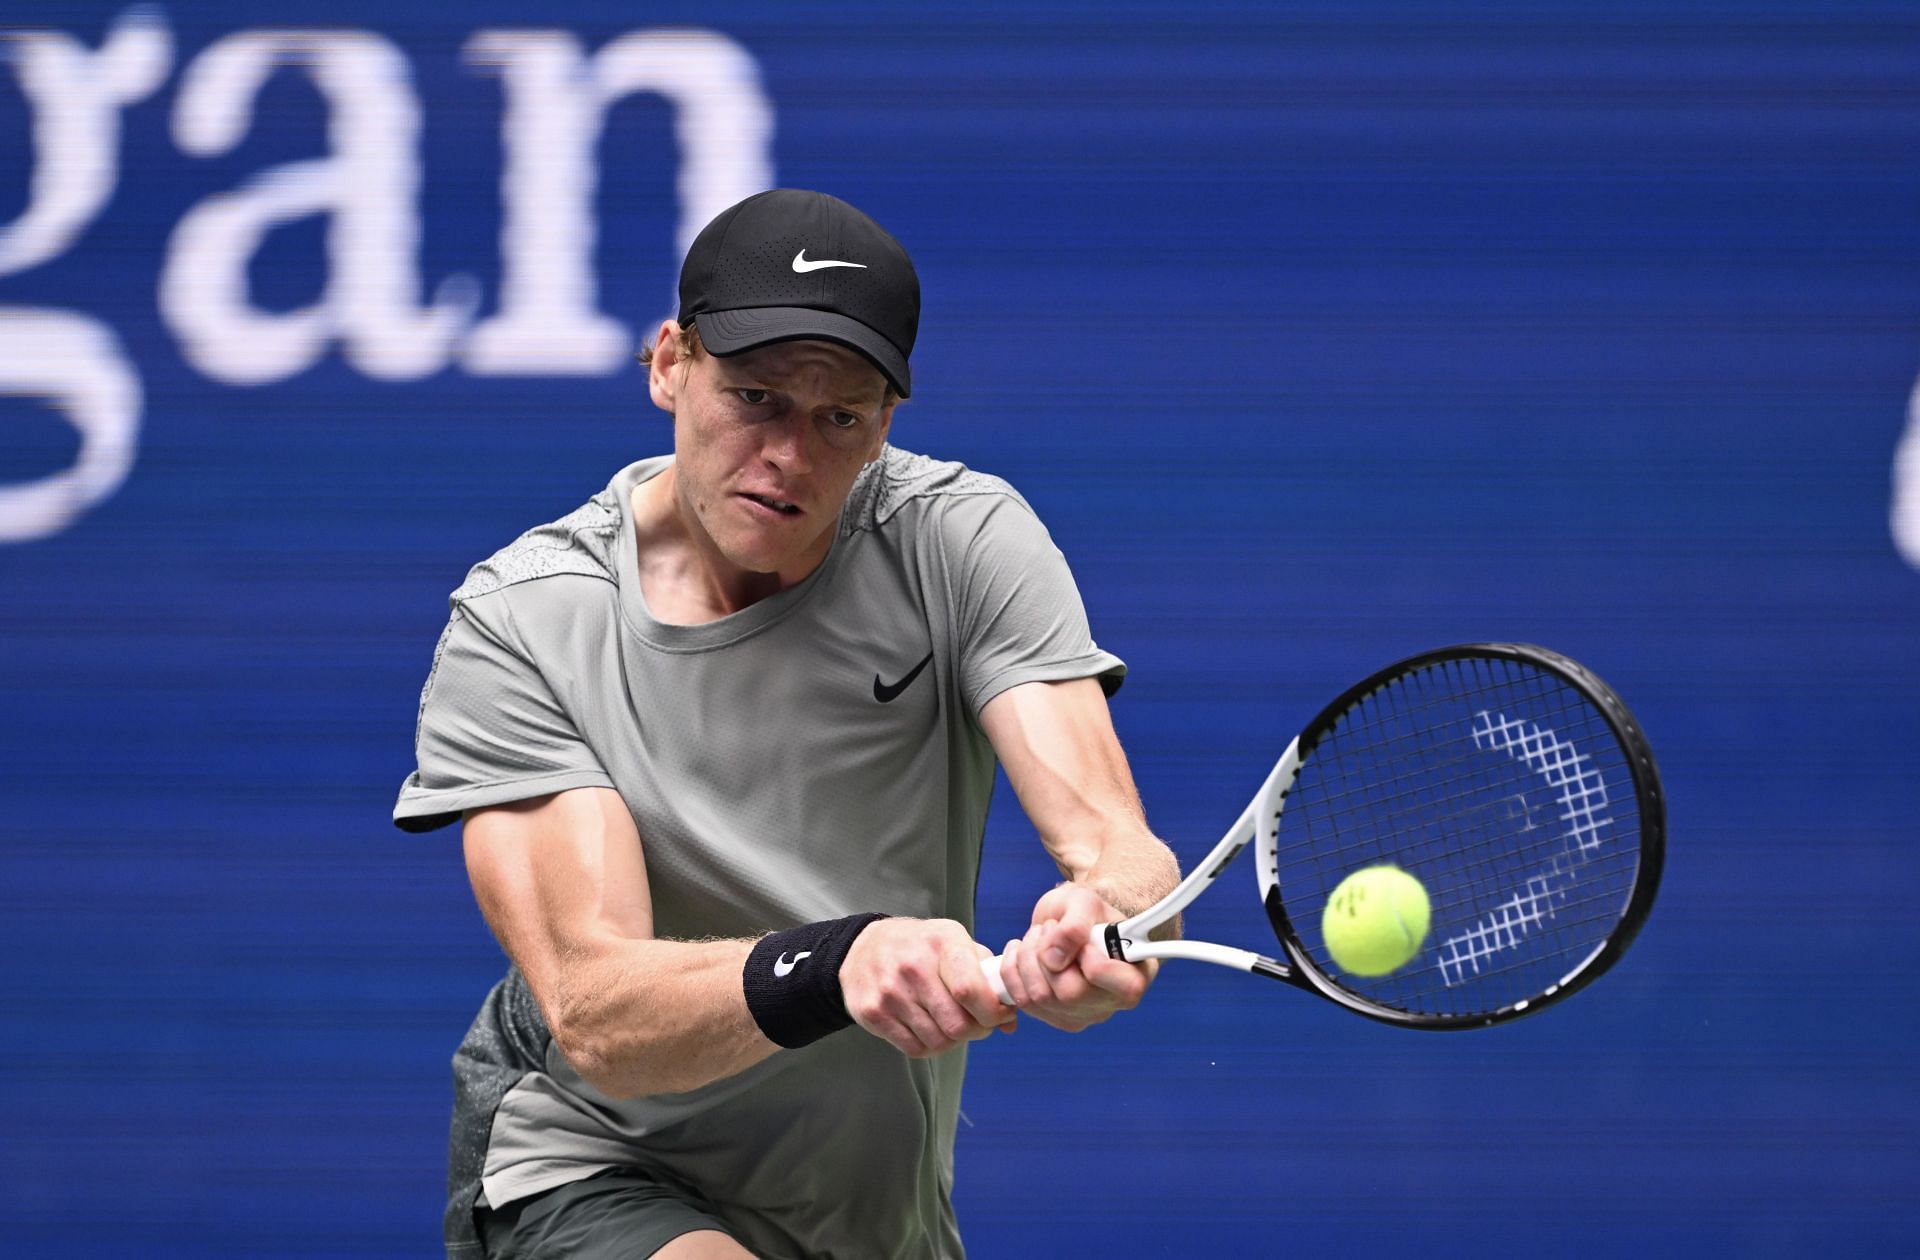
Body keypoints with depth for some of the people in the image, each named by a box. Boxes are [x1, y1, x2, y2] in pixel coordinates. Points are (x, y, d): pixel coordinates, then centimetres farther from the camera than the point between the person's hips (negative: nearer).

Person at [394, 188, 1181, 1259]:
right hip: (588, 1166, -4)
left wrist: (1095, 925, -49)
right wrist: (836, 966, -47)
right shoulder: (515, 628, -17)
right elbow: (592, 1016, -28)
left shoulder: (962, 539, -11)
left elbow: (1120, 850, -23)